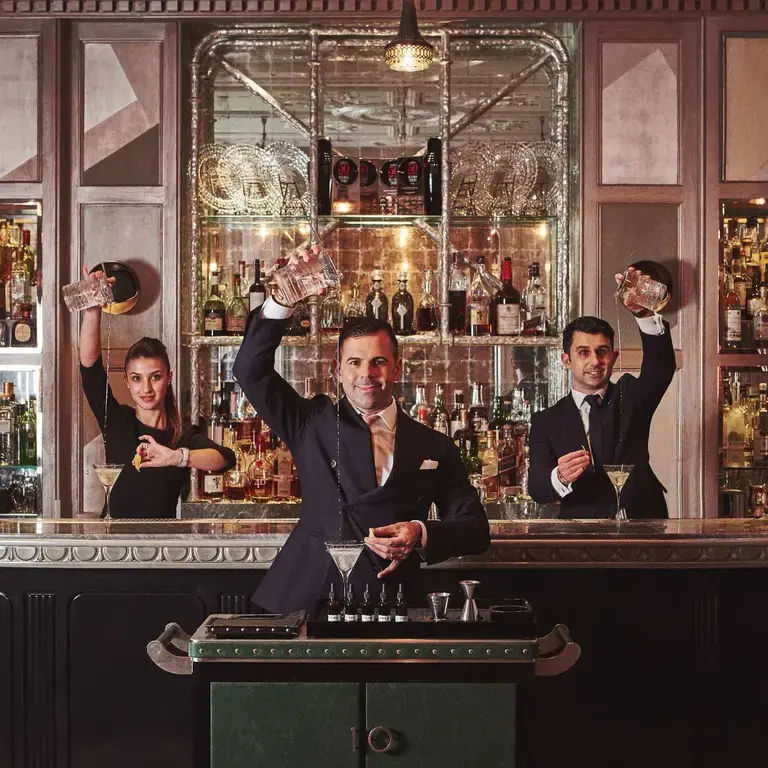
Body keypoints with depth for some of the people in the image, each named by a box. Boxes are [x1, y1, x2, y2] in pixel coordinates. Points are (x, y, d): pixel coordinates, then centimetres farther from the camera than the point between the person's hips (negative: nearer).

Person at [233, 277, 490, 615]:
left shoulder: (435, 447, 10)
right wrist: (280, 304, -13)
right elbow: (251, 370, 1)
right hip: (304, 602, -1)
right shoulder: (313, 423, 10)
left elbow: (475, 529, 10)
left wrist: (422, 535, -10)